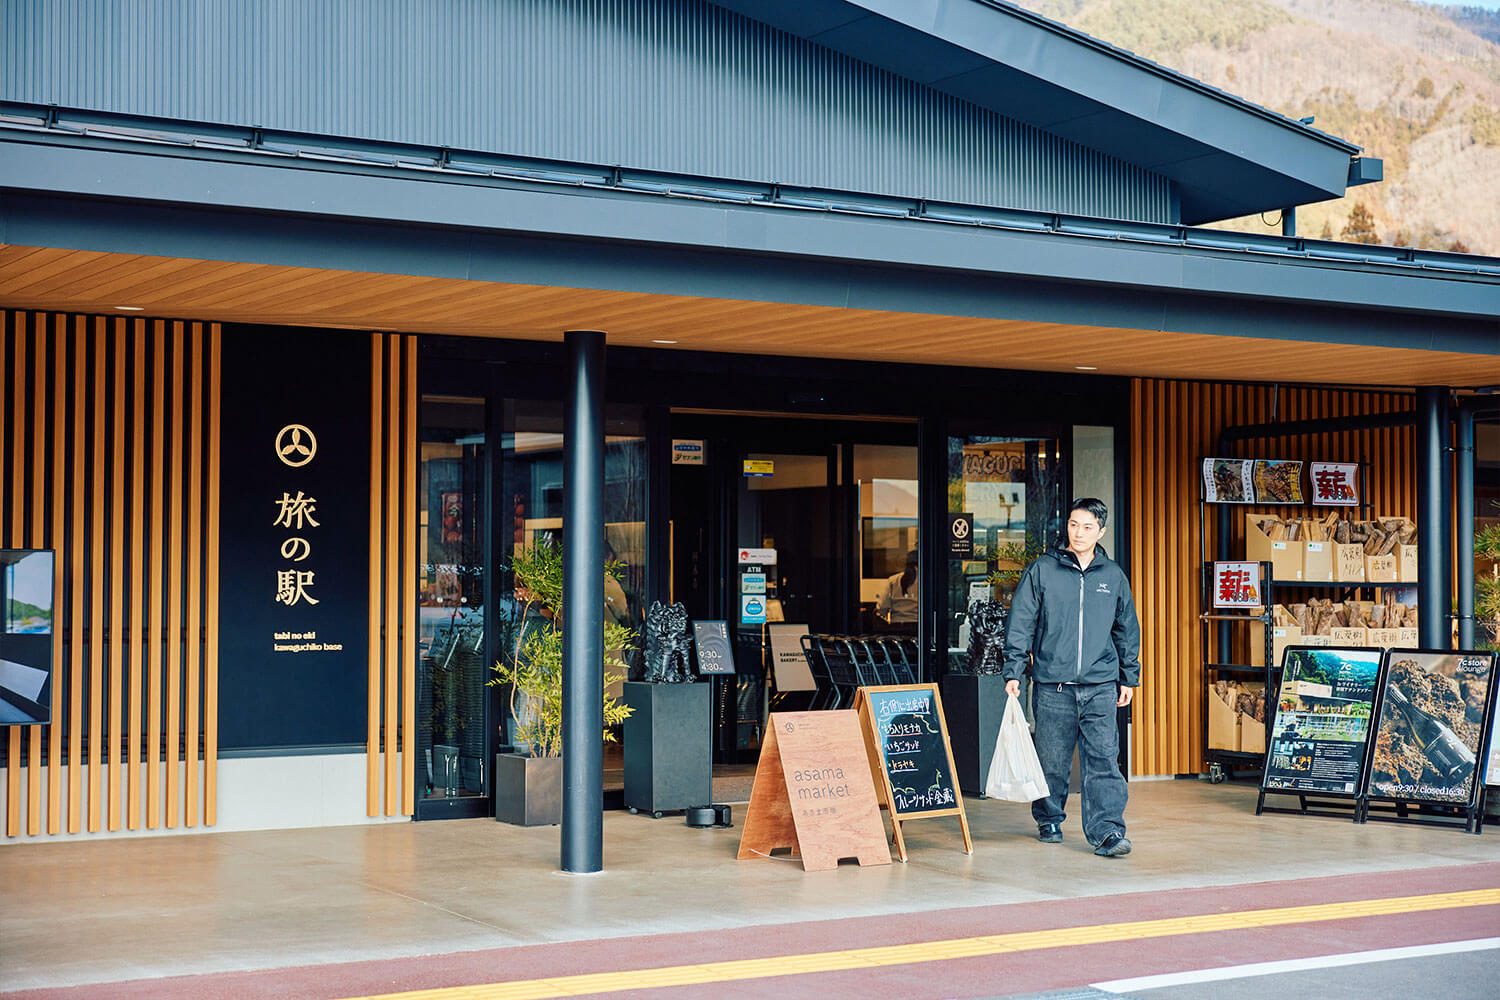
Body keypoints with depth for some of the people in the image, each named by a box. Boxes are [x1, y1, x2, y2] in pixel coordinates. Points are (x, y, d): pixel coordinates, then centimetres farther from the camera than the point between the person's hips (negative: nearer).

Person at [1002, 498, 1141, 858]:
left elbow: (1127, 630, 19)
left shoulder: (1113, 575, 10)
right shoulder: (1042, 571, 2)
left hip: (1100, 686, 1)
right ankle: (1049, 821, 25)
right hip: (1052, 684, -1)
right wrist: (1013, 672, -4)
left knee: (1104, 759, -8)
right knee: (1051, 760, 6)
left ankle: (1107, 832, -11)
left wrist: (1129, 677, 18)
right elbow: (1021, 623, 2)